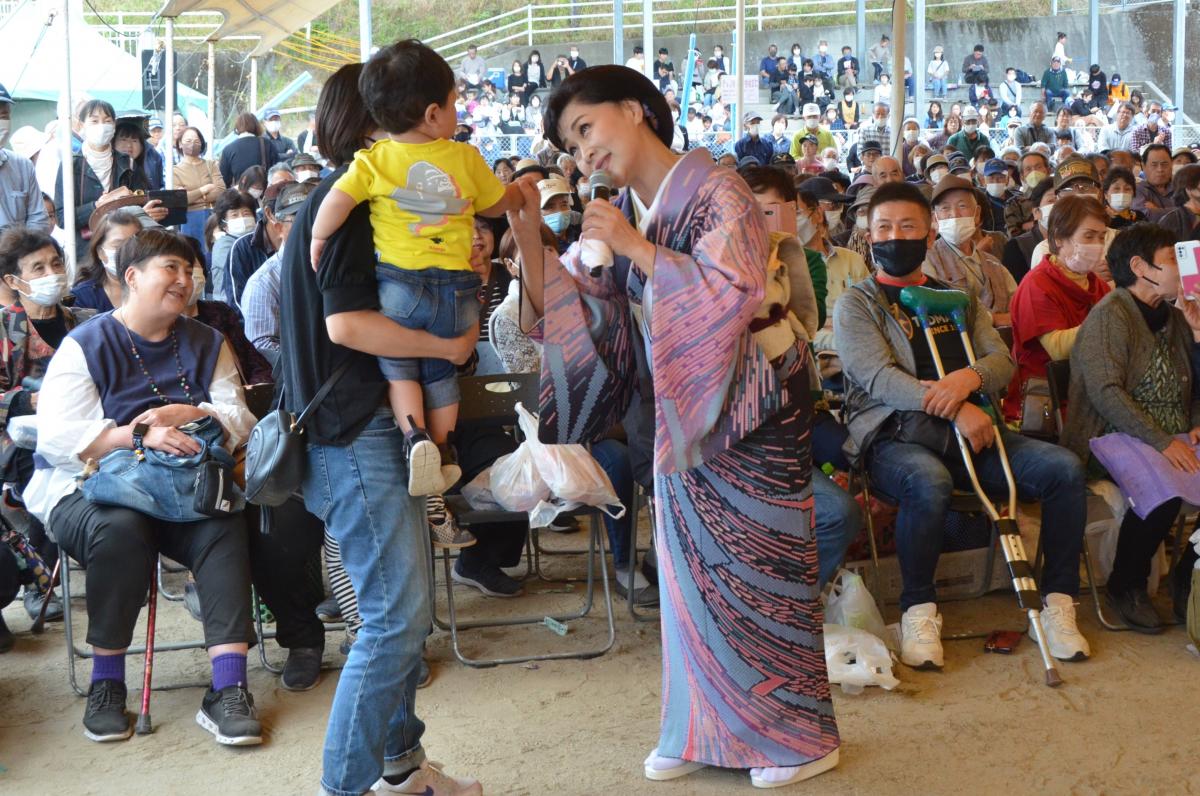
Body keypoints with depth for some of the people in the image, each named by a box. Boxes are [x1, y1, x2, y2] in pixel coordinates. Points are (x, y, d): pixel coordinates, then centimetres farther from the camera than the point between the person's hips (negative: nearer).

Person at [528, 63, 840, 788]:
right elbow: (563, 308, 3)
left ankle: (798, 734, 15)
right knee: (691, 571, 10)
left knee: (757, 568, 0)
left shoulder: (716, 192, -13)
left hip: (747, 411, -6)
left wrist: (636, 246, -24)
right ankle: (702, 729, 23)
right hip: (679, 414, 7)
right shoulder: (618, 216, 7)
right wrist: (528, 234, -11)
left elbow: (732, 291, -25)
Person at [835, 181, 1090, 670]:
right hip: (894, 435, -5)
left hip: (968, 429, 5)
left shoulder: (958, 299, 24)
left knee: (1065, 467, -16)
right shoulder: (856, 304, 8)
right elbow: (879, 378, -8)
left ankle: (1057, 602, -8)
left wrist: (968, 378, -14)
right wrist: (955, 409, -22)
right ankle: (918, 610, -21)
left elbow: (1002, 362, 12)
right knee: (930, 481, -39)